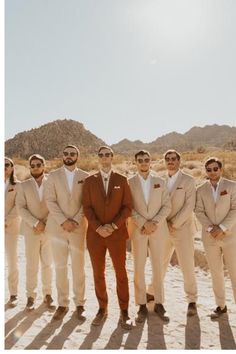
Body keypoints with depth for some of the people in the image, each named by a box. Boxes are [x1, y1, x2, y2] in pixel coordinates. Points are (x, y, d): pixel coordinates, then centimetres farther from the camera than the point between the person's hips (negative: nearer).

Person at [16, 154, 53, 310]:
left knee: (47, 264, 7)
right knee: (32, 265, 3)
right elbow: (21, 208, -3)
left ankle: (47, 294, 18)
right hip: (31, 230, 0)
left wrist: (44, 224, -10)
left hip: (49, 230, 0)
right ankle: (31, 296, 15)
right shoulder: (24, 185, 4)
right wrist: (36, 223, -13)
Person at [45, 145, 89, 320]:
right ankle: (62, 304, 19)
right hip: (58, 227, 1)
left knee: (78, 267, 4)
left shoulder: (85, 177, 3)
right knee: (60, 267, 6)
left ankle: (79, 303, 18)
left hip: (79, 227, -1)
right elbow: (50, 201, -3)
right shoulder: (53, 176, 5)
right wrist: (63, 221, -13)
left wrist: (76, 221, -12)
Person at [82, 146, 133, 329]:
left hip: (117, 234, -1)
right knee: (98, 273, 9)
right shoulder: (89, 181, 6)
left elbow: (127, 207, -1)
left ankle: (124, 312, 16)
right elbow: (87, 207, 0)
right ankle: (102, 309, 25)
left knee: (121, 273, 4)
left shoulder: (122, 180, 4)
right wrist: (98, 227, -13)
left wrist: (113, 226, -13)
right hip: (95, 234, 1)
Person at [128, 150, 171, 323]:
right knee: (139, 268, 3)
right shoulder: (130, 183, 1)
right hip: (138, 230, -1)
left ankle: (159, 303, 19)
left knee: (158, 267, 7)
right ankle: (142, 306, 14)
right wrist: (143, 224, -14)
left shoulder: (160, 181, 6)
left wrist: (154, 222, -11)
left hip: (158, 229, 2)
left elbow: (167, 206, 2)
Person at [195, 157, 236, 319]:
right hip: (210, 237, 3)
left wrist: (222, 228, -17)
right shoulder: (201, 189, 5)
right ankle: (221, 305, 24)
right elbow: (199, 212, 0)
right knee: (216, 273, 11)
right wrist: (210, 228, -13)